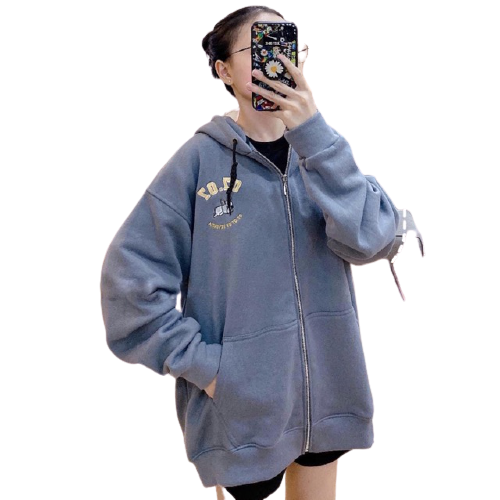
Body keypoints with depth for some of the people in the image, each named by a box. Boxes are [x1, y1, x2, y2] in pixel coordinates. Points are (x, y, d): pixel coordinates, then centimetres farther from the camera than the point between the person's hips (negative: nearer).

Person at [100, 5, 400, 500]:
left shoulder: (322, 151, -1)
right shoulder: (200, 159, -11)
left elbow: (370, 240, -18)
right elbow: (130, 279, -11)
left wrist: (312, 132, -24)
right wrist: (199, 362, -15)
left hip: (326, 391, 4)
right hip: (240, 402, -3)